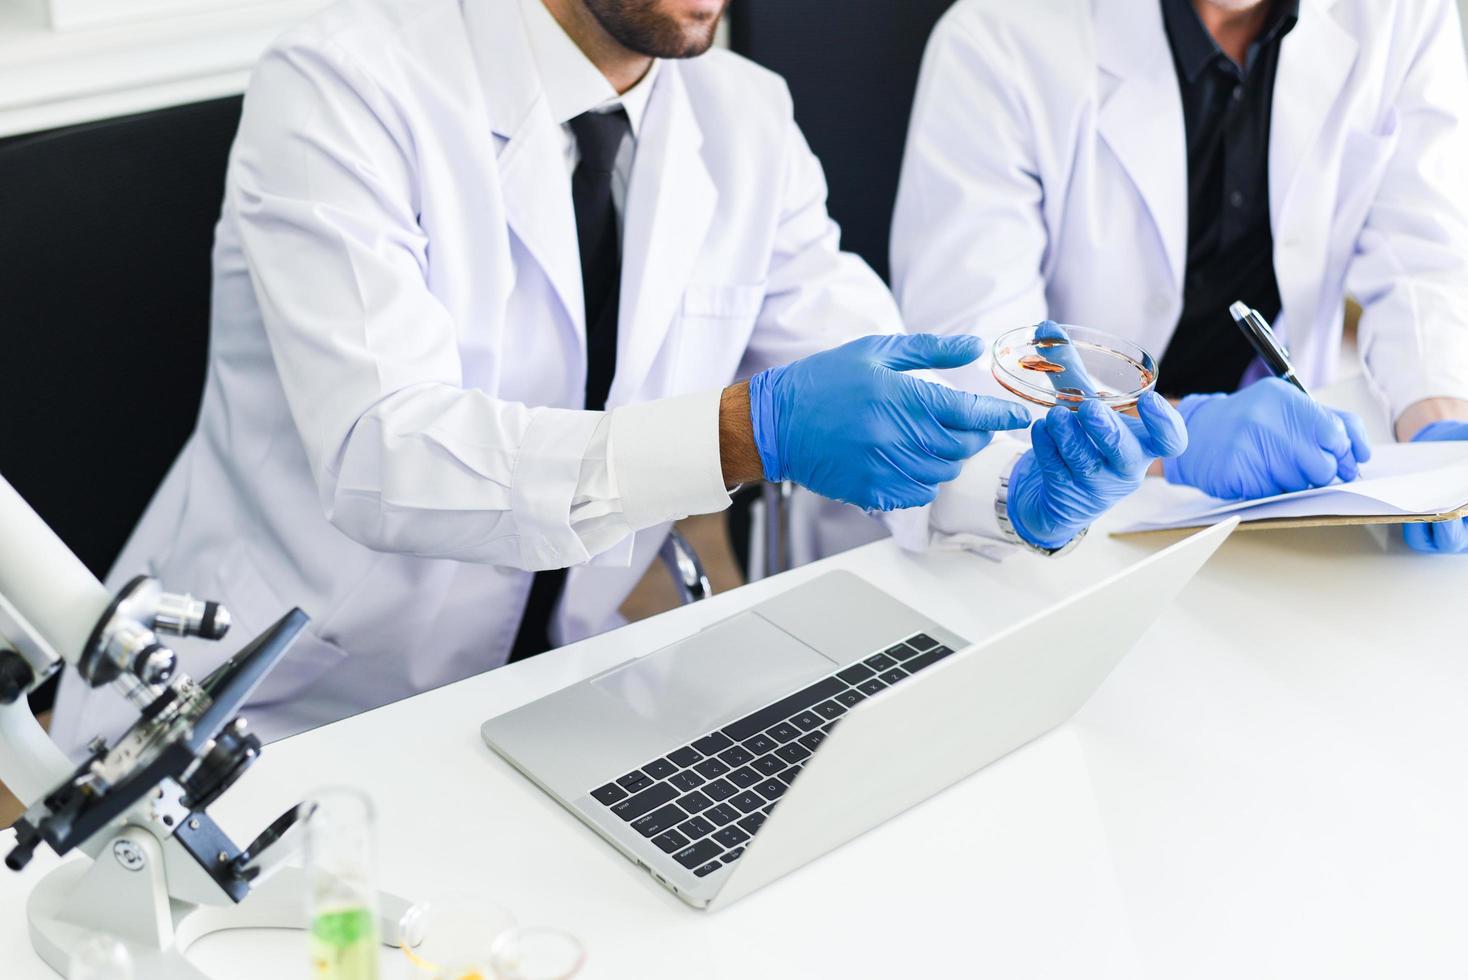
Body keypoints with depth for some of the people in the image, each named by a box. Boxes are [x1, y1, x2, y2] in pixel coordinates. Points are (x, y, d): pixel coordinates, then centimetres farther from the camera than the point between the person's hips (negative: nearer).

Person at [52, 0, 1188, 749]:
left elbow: (879, 395, 1)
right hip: (271, 714, -4)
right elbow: (381, 458, -29)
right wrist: (748, 430, -40)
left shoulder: (746, 117, 0)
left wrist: (1020, 486, -21)